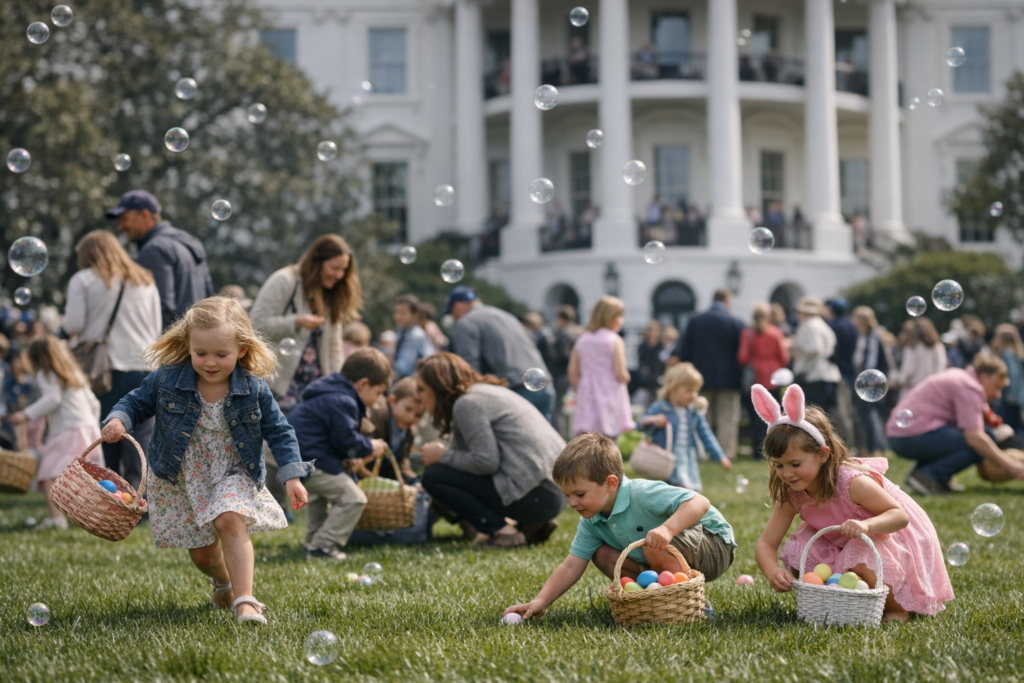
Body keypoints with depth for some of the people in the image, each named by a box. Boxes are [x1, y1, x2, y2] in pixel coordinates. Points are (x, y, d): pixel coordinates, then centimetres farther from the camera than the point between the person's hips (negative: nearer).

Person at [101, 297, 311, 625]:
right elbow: (136, 402, 0)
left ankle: (245, 601, -28)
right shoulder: (167, 380, -14)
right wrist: (117, 420, -22)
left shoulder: (254, 389, -15)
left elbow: (278, 432, -7)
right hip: (181, 478, 2)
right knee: (201, 552, 10)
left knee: (230, 521, -30)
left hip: (233, 474, -2)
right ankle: (223, 583, 45)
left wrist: (292, 477, -12)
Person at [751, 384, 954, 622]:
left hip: (894, 536, -6)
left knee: (860, 560, -37)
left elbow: (900, 516, -28)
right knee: (795, 554, -18)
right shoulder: (791, 495, -16)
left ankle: (899, 608, -7)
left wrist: (866, 525, -50)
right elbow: (766, 543, -15)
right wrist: (772, 570, -39)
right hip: (846, 545, 6)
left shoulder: (853, 482, -33)